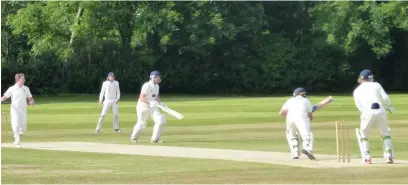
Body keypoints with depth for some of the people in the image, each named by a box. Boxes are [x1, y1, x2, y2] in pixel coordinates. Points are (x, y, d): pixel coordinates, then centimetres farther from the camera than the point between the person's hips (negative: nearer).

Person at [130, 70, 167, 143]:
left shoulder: (156, 86, 6)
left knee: (161, 120, -11)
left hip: (153, 107, 7)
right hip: (143, 107, -7)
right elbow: (141, 98, -27)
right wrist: (150, 103, -41)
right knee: (141, 124, 1)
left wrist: (160, 103, 6)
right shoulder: (147, 86, -20)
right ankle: (133, 138, 29)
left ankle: (155, 139, -3)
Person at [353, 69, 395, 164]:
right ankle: (389, 156, 9)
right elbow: (385, 97, 6)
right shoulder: (376, 85, 18)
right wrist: (389, 106, 21)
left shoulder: (357, 91, 19)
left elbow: (359, 106, 9)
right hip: (381, 111, 1)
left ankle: (366, 157, 5)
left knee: (363, 135, 18)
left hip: (368, 113, -1)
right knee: (386, 134, 20)